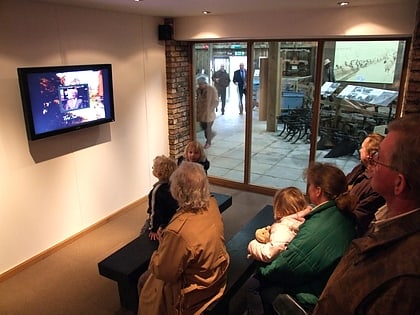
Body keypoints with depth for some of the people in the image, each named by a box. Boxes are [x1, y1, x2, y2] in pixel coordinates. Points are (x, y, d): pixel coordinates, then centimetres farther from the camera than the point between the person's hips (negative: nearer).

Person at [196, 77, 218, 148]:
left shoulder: (212, 89, -14)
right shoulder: (198, 89, 0)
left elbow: (216, 101, -11)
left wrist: (210, 109, -16)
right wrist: (197, 109, 3)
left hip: (209, 112, -5)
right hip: (201, 112, 5)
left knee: (208, 127, 2)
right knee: (203, 126, 14)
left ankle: (208, 142, 18)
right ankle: (211, 134, 43)